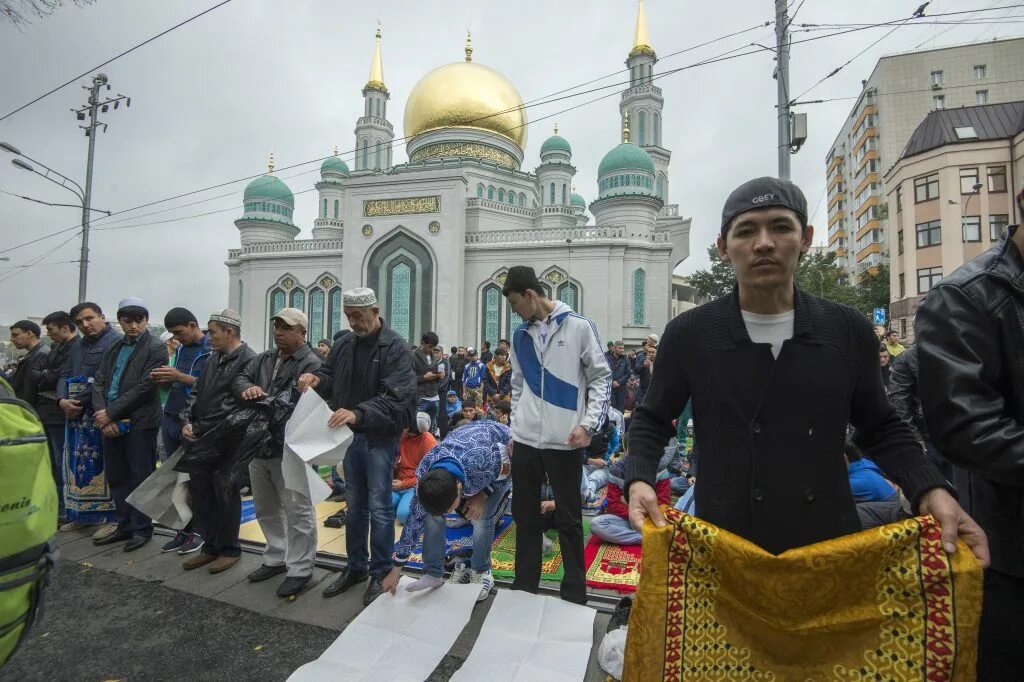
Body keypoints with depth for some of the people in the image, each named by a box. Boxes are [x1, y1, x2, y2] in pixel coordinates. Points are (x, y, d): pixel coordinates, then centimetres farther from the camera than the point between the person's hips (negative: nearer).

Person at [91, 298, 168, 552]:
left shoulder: (156, 348, -6)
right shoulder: (113, 349, 15)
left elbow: (143, 387, -13)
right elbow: (99, 383, 9)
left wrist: (110, 412, -12)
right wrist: (102, 415, -6)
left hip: (139, 424, -7)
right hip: (111, 423, 7)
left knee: (140, 478, 2)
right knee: (117, 478, 14)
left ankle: (142, 529, 15)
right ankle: (125, 526, 28)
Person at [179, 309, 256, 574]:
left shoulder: (249, 361, -15)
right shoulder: (212, 360, 14)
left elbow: (235, 404, -20)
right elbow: (195, 394, 15)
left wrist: (199, 429, -14)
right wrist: (187, 422, -2)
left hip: (227, 442, -8)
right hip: (201, 440, 8)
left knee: (225, 494, 3)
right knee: (201, 492, 14)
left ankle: (229, 549, 21)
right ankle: (210, 545, 30)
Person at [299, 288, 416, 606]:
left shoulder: (395, 347, -15)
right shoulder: (344, 344, 5)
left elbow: (397, 398, -25)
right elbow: (331, 379, 15)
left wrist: (359, 413, -37)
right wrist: (317, 378, -8)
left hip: (380, 438, -6)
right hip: (351, 436, 7)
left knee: (379, 507, 2)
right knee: (354, 505, 17)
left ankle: (380, 573, 19)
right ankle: (356, 567, 33)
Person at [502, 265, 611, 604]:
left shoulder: (578, 326, -4)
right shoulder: (521, 335, 11)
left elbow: (601, 378, -4)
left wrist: (588, 424, -13)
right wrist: (514, 428, 13)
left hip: (565, 441, -5)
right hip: (526, 441, 5)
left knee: (569, 519, 8)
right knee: (525, 516, 14)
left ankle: (575, 593, 24)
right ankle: (524, 586, 31)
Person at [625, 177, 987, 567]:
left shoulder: (850, 331, -2)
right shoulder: (688, 334, -8)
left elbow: (882, 429, 10)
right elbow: (652, 422, 1)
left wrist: (931, 490, -7)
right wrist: (640, 481, -16)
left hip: (832, 543, 2)